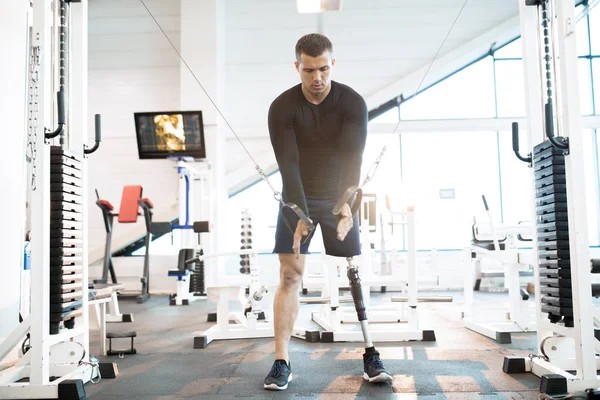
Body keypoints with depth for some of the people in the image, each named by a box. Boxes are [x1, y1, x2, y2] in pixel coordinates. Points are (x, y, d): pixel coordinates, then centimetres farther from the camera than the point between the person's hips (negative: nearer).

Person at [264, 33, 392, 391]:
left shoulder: (353, 103, -14)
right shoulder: (282, 107, -14)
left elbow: (353, 157, -24)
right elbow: (288, 164, -20)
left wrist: (347, 204, -39)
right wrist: (300, 214, -30)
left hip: (340, 197, 0)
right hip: (298, 199, 0)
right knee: (290, 275, -5)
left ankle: (371, 356, 10)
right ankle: (282, 363, -1)